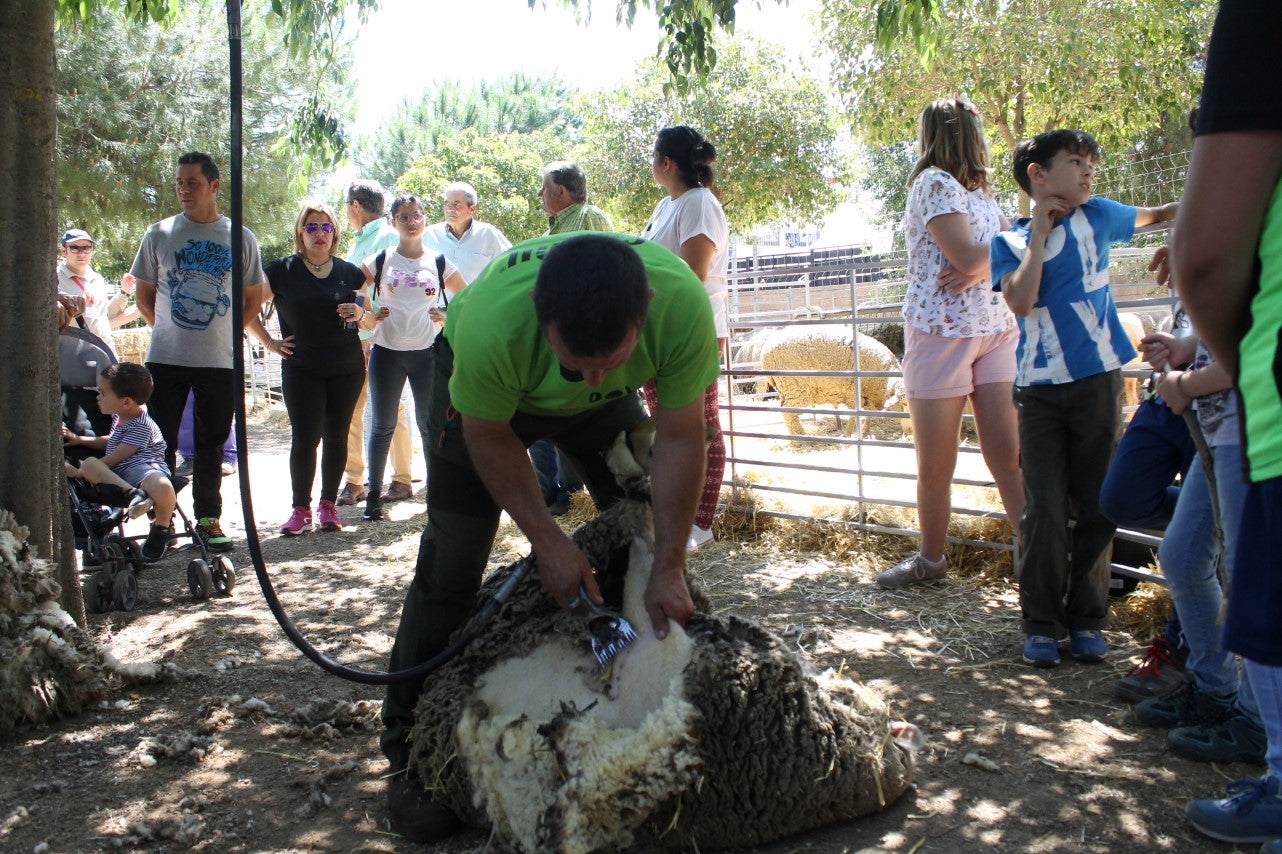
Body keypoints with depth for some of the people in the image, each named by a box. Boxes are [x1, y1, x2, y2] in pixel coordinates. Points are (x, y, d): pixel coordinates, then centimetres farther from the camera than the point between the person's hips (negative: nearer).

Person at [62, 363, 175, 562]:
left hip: (146, 467, -8)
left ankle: (161, 530, -12)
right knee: (89, 463, -22)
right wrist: (78, 439, 39)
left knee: (162, 486, -43)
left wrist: (78, 472, -5)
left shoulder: (141, 426, -10)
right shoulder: (118, 417, 21)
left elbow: (114, 458, -11)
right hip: (118, 473, 9)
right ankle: (132, 494, -42)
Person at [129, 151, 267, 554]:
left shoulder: (241, 238, 3)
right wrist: (166, 328, 3)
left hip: (220, 359, 0)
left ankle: (208, 518, 18)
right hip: (165, 358, 0)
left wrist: (227, 332, 3)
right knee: (160, 442, 5)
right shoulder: (159, 234, 4)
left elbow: (253, 298, 11)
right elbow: (143, 294, 12)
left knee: (212, 444, 8)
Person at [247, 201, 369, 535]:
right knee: (304, 438, -6)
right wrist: (269, 341, 0)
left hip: (347, 370, 2)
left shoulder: (350, 272, 8)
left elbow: (371, 321, 14)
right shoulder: (282, 270, 1)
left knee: (336, 437, 6)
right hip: (301, 370, -2)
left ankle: (328, 504, 17)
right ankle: (301, 510, 3)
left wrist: (360, 314, -7)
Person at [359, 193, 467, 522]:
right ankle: (374, 496, 13)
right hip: (387, 352, 0)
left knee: (429, 426, 4)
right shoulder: (380, 260, 2)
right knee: (383, 426, 5)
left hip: (426, 352, 1)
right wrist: (369, 317, -5)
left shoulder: (439, 263, 5)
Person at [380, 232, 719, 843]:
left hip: (605, 406, 3)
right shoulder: (492, 321, -43)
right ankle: (410, 754, 5)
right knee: (452, 560, -9)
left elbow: (679, 438, -26)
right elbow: (489, 435, -24)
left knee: (652, 525, -2)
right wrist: (547, 539, -25)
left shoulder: (683, 305, -37)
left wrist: (668, 569, -26)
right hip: (488, 387, -3)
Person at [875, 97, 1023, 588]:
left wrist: (979, 266, -13)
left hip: (996, 331, 4)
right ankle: (931, 559, 18)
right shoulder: (934, 183, -2)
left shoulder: (979, 190, 12)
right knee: (936, 465, 4)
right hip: (942, 332, -4)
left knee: (1011, 455, -2)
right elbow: (968, 256, -11)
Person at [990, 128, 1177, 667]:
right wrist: (1039, 232, -8)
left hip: (1099, 382, 2)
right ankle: (1040, 623, 8)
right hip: (1040, 390, -2)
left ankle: (1087, 619, 17)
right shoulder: (1010, 241, 4)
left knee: (1098, 507, 4)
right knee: (1044, 510, -5)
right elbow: (1020, 301, -13)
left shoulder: (1096, 217, 9)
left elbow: (1158, 214, 26)